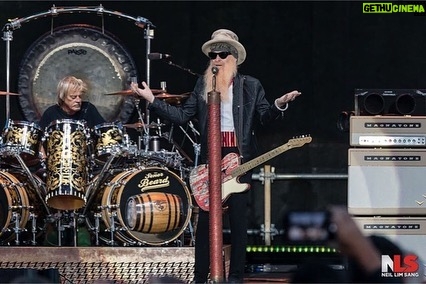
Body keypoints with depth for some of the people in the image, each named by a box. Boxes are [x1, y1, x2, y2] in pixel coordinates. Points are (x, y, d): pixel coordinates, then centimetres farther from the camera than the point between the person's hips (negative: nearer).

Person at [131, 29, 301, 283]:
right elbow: (182, 115, 8)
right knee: (204, 217, 1)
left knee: (238, 216, 0)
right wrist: (153, 100, -1)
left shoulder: (251, 86, 4)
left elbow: (265, 117, 1)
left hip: (239, 157, -2)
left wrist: (280, 105, -20)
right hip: (210, 157, 2)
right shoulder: (203, 84, 10)